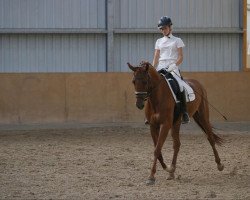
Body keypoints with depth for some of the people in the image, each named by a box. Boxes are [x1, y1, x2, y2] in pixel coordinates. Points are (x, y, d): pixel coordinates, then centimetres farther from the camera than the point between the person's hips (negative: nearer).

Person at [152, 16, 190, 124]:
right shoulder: (159, 41, 18)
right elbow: (156, 58, 14)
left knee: (180, 86, -28)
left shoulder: (177, 41, 8)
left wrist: (173, 66, -17)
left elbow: (180, 57, 0)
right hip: (161, 67, 5)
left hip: (173, 67, -4)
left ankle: (185, 113, -26)